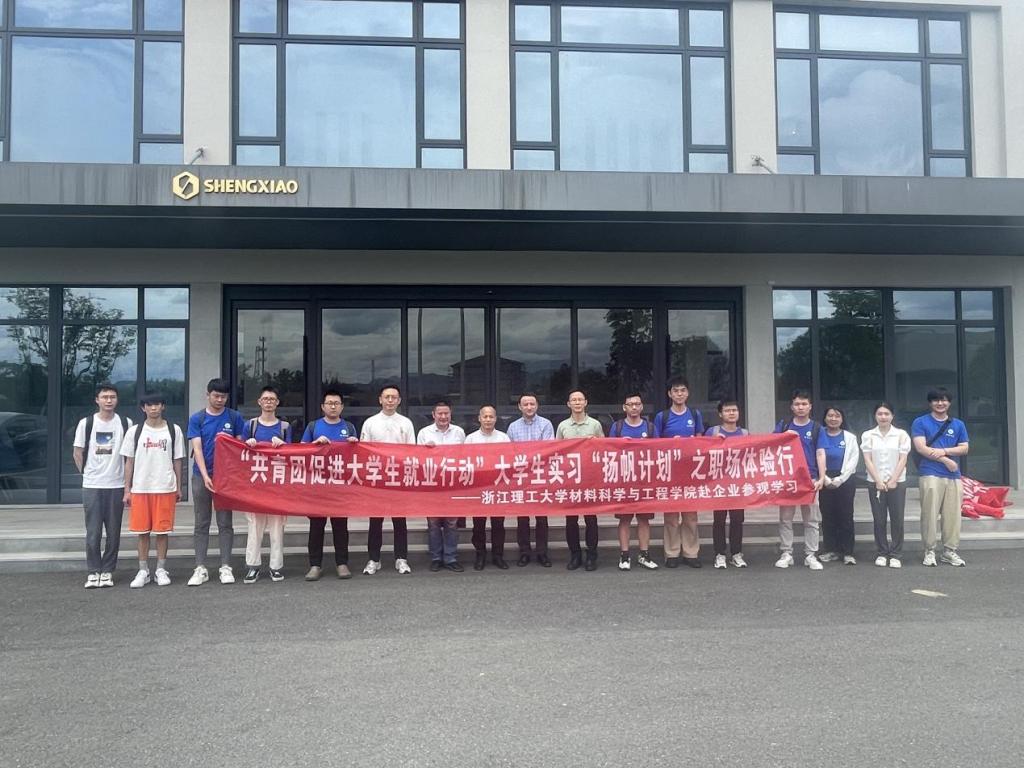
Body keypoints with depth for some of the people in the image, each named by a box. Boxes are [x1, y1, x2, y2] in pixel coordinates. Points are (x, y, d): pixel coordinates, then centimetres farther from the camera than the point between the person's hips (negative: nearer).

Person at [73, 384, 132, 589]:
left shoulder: (125, 423, 2)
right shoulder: (86, 423, 2)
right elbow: (77, 452, 8)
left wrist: (128, 477, 3)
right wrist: (86, 472, 4)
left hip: (117, 485, 1)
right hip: (92, 486, -1)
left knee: (113, 532, 5)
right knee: (93, 532, 2)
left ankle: (107, 571, 15)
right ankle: (93, 571, 12)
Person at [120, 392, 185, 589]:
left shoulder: (174, 430, 5)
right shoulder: (134, 431, 5)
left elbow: (177, 460, 7)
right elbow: (129, 462, 7)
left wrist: (179, 487, 4)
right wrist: (127, 490, 3)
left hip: (165, 488, -1)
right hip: (140, 489, 1)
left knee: (162, 530, 3)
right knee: (142, 531, 5)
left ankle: (161, 570, 13)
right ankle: (143, 571, 14)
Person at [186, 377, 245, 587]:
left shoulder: (234, 417, 3)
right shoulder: (197, 419, 2)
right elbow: (197, 448, -6)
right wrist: (205, 475, -18)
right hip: (201, 476, 0)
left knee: (225, 523, 3)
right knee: (201, 524, 5)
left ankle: (226, 567, 8)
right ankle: (200, 568, 9)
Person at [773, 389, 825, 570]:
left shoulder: (816, 428, 4)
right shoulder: (783, 426, 7)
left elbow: (820, 454, -1)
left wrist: (821, 478, -12)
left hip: (809, 478, -1)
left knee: (811, 519, 3)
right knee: (785, 518, 4)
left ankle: (810, 555, 9)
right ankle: (786, 554, 11)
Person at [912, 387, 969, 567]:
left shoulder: (958, 425, 15)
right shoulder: (920, 422, 4)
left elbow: (964, 448, 8)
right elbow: (921, 448, -6)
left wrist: (944, 451, -10)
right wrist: (947, 461, -8)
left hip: (954, 476, 3)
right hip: (930, 475, -3)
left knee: (952, 515, 2)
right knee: (929, 514, -6)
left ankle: (950, 551, 12)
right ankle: (929, 551, 2)